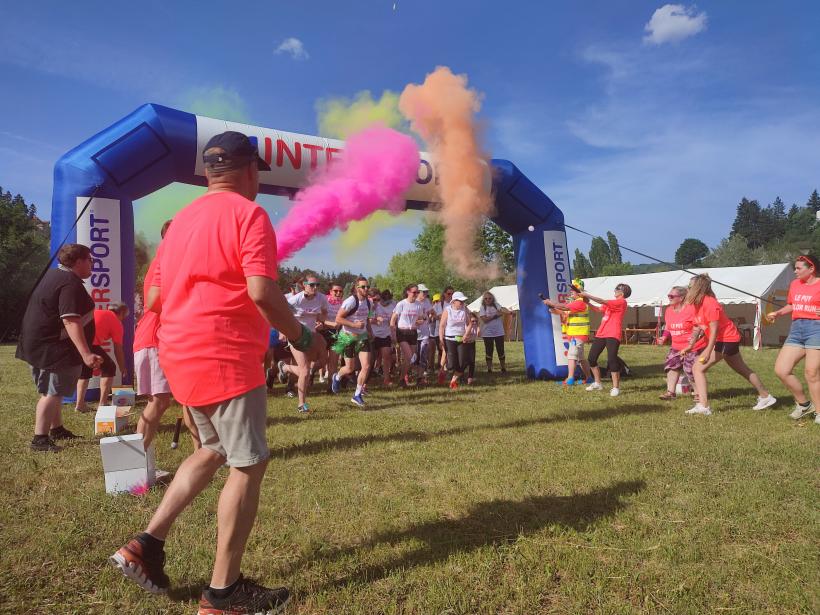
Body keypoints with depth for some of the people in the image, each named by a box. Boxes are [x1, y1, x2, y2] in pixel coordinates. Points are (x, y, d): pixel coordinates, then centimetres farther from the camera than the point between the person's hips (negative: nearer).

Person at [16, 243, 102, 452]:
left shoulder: (55, 274, 11)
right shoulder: (71, 284, -22)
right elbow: (71, 321, -33)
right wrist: (86, 354, -39)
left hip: (40, 344, 11)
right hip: (51, 348, -11)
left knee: (55, 390, 20)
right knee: (52, 392, -8)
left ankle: (56, 429, 33)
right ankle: (40, 439, -8)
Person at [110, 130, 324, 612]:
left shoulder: (182, 220, 15)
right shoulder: (248, 214, -9)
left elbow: (154, 297, 16)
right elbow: (261, 292, -21)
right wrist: (302, 337, -9)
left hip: (182, 355, 9)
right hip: (226, 358, -9)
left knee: (215, 450, 24)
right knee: (249, 465, 2)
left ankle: (147, 544, 21)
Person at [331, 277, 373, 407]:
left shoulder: (368, 302, 5)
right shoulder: (350, 301, -17)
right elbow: (338, 319, -19)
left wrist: (369, 331, 7)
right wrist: (355, 325, -26)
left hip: (362, 337, 6)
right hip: (348, 337, -6)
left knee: (366, 366, -7)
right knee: (350, 368, 4)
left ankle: (357, 395, 6)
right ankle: (337, 377, 40)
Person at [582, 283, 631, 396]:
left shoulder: (621, 302, -6)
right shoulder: (611, 303, 20)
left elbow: (603, 302, -14)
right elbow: (599, 309, 21)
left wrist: (587, 295, -11)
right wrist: (587, 302, 7)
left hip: (612, 335, -8)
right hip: (601, 334, 8)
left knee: (612, 360, -13)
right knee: (592, 358, 6)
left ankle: (616, 387, -3)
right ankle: (597, 384, 20)